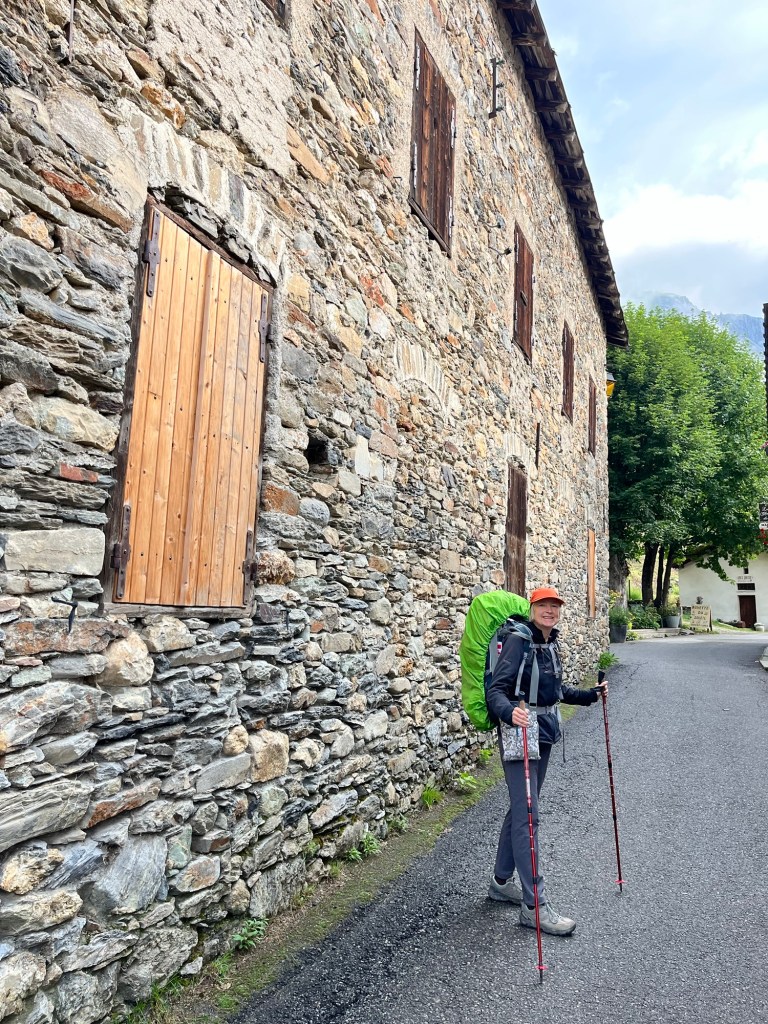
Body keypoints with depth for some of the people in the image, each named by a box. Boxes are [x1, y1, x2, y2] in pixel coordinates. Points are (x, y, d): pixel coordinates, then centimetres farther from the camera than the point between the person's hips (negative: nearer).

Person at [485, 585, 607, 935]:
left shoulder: (550, 644, 9)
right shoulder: (519, 641, -16)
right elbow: (496, 689, -22)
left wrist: (590, 694, 27)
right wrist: (509, 712, -41)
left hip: (544, 733, 9)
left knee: (520, 809, 17)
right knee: (527, 816, -6)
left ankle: (501, 881, 31)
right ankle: (534, 906, 2)